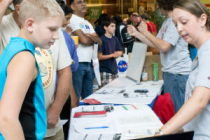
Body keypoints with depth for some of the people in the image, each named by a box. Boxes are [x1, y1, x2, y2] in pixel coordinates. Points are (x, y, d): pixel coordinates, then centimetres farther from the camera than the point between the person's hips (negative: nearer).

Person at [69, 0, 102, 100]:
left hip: (88, 63, 8)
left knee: (88, 97, 14)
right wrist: (93, 39, 5)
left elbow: (99, 42, 12)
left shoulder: (87, 23, 19)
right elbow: (84, 40, -16)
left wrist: (89, 36, -8)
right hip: (77, 64, -8)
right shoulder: (72, 20, -8)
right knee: (75, 98, -4)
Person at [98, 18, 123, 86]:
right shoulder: (102, 40, -11)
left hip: (114, 69, 7)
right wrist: (112, 55, -20)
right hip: (105, 71, -7)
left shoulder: (115, 39, 9)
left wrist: (118, 53, -6)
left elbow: (120, 51, 18)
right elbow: (99, 57, -13)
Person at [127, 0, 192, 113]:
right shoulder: (167, 22, 16)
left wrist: (145, 32, -12)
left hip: (178, 73, -10)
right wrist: (136, 33, 15)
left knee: (176, 109, -4)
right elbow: (156, 44, 17)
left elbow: (164, 46, -23)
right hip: (169, 71, 10)